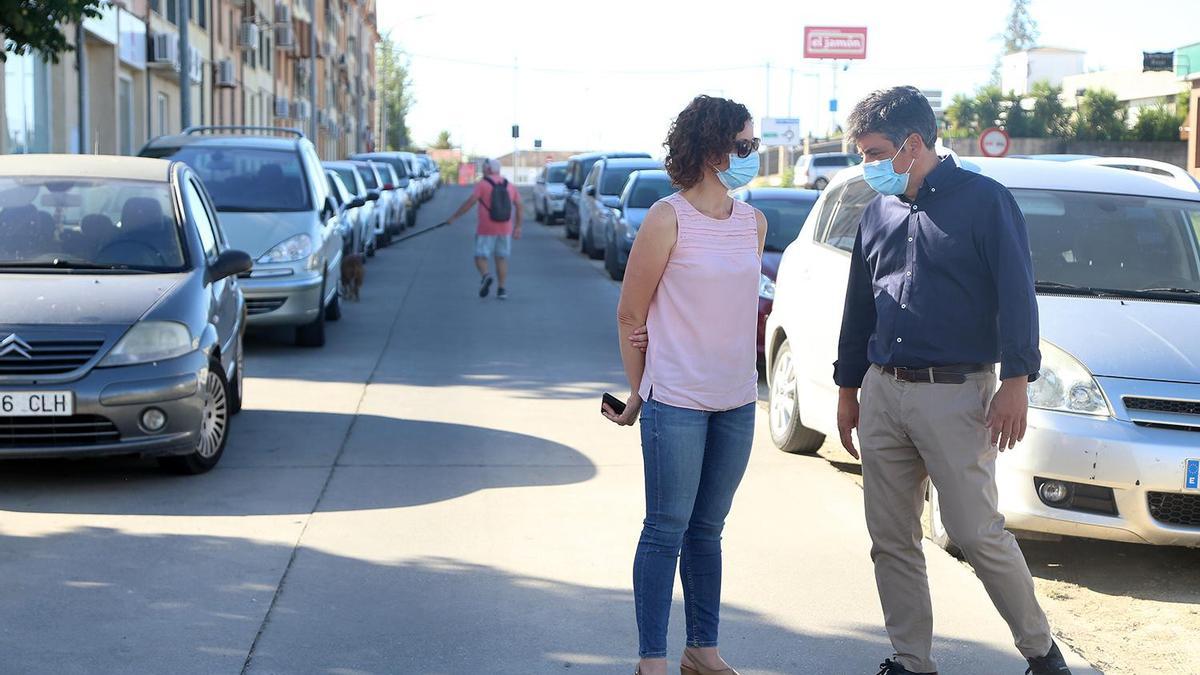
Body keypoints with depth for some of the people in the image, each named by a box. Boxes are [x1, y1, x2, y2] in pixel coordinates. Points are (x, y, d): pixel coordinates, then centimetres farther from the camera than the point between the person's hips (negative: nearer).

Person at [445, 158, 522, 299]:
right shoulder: (510, 186, 8)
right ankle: (502, 289, 8)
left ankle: (486, 276, -23)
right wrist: (518, 227, 14)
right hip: (505, 229, 4)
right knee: (502, 258, 13)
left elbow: (470, 202, -15)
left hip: (486, 230, -4)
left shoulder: (482, 185, -6)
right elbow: (520, 207, 8)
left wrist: (454, 217, -10)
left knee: (481, 257, 6)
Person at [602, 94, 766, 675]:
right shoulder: (667, 219, -9)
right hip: (676, 403, -5)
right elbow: (630, 314, -3)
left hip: (736, 402, 6)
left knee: (707, 530, 14)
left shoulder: (754, 223, 8)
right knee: (666, 530, 0)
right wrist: (638, 393, 3)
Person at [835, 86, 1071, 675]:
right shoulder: (878, 212, 15)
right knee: (890, 540, 6)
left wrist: (1016, 380, -15)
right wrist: (848, 389, 20)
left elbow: (1016, 293, -8)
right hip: (882, 393, 6)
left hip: (955, 393, -6)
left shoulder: (983, 200, -4)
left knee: (977, 532, -6)